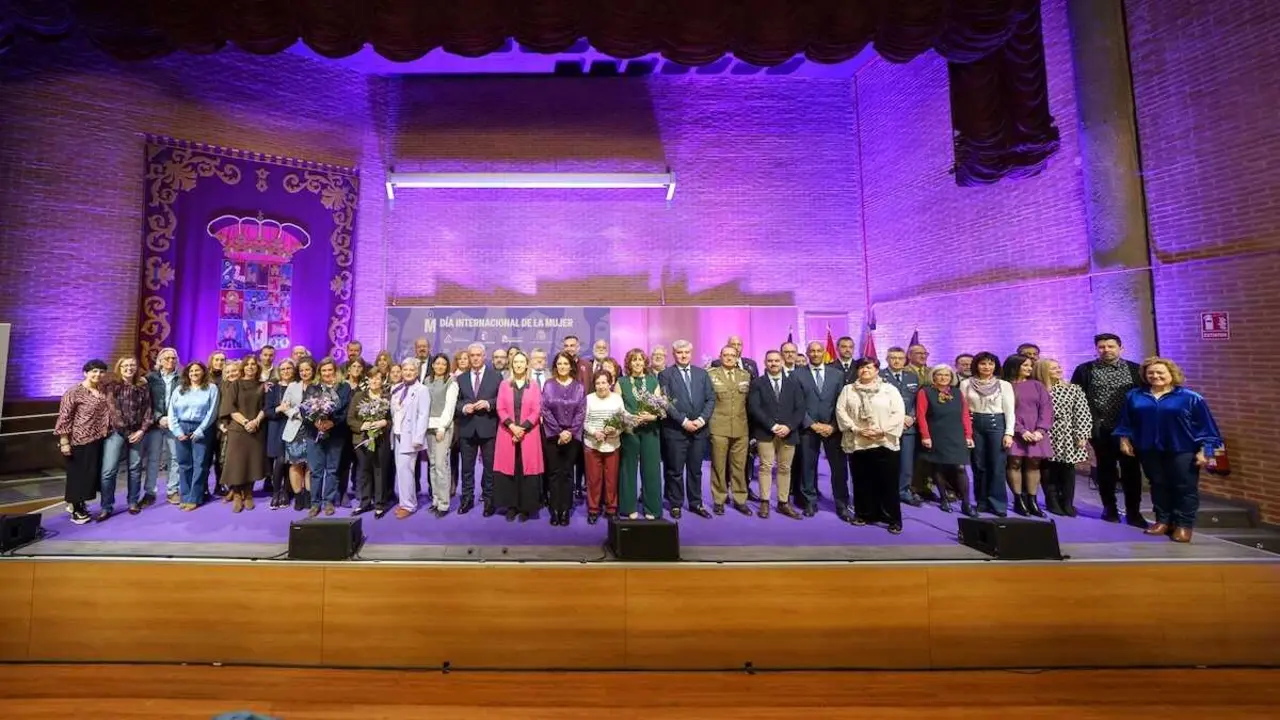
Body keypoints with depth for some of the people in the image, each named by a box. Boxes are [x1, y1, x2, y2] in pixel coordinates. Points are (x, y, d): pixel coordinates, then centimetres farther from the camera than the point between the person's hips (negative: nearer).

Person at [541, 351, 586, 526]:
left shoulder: (579, 387, 3)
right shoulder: (548, 385, 1)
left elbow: (581, 412, -1)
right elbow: (545, 410, -4)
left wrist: (570, 432, -12)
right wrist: (559, 432, -12)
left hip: (572, 436, 1)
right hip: (552, 435, 0)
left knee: (567, 473, 5)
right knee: (554, 473, 3)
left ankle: (565, 510, 12)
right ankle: (554, 510, 10)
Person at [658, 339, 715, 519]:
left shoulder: (702, 373, 10)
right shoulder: (665, 375, -2)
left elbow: (711, 399, 5)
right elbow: (666, 402, -9)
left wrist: (702, 419, -9)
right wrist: (684, 421, -14)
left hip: (699, 429, 3)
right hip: (675, 430, -3)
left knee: (695, 469, 12)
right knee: (675, 470, 5)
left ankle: (696, 503, 23)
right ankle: (676, 504, 19)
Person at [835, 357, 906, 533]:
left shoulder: (890, 389, 5)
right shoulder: (848, 390, 10)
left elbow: (898, 413, -3)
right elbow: (841, 411, 1)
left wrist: (883, 431, -13)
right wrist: (856, 429, -11)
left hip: (884, 443, -1)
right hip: (857, 442, 2)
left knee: (888, 482, 0)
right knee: (861, 481, 8)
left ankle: (893, 519, 10)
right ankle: (863, 514, 20)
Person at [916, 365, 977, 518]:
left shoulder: (958, 393, 9)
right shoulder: (925, 392, -3)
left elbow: (965, 415, 9)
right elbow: (921, 415, -7)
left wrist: (968, 435, 3)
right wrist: (925, 436, -12)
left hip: (956, 438, 2)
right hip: (936, 438, -2)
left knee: (960, 468, -3)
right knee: (938, 468, 6)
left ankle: (966, 503, 2)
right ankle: (944, 499, 17)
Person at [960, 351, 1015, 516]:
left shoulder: (1004, 385, 1)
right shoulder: (966, 384, 4)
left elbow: (1009, 411, -1)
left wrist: (1009, 433, -7)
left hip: (997, 424, -1)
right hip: (975, 425, 1)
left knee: (997, 466, -1)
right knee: (979, 465, 7)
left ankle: (998, 504, 9)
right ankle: (982, 502, 17)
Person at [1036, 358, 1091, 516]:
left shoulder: (1073, 389, 4)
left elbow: (1083, 414, 0)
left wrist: (1082, 436, -7)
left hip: (1068, 437, 1)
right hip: (1047, 437, -1)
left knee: (1067, 470, 3)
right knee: (1049, 470, 3)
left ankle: (1067, 503, 14)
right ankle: (1053, 502, 13)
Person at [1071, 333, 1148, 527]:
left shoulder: (1135, 370, 4)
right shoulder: (1084, 370, 0)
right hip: (1100, 429, -1)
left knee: (1131, 469, 3)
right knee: (1105, 469, 9)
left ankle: (1133, 512, 12)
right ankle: (1109, 508, 21)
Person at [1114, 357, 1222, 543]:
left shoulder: (1190, 397, -5)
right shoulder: (1134, 396, 2)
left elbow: (1205, 426, -3)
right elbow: (1125, 421, 11)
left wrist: (1204, 450, -7)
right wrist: (1124, 440, 6)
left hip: (1182, 450, -2)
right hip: (1149, 450, 2)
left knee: (1185, 488, 4)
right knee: (1158, 486, 11)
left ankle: (1184, 525, 14)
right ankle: (1163, 520, 20)